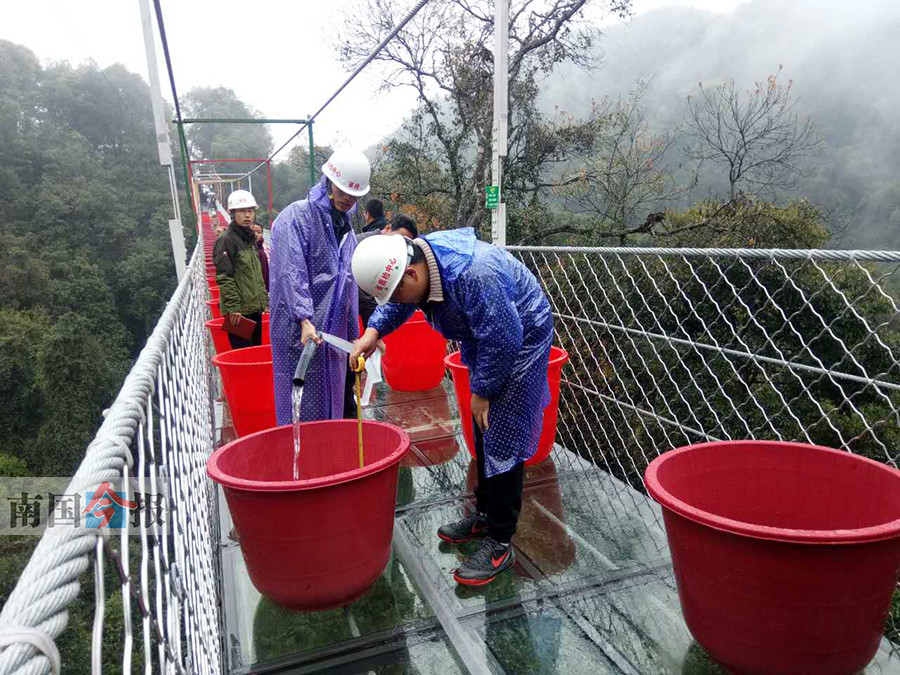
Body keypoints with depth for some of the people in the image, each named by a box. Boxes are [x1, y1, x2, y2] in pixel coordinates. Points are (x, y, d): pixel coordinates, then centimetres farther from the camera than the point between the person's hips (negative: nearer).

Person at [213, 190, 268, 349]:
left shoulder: (250, 238, 17)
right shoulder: (226, 240, -9)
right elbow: (224, 278, -15)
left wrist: (264, 300, 19)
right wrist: (233, 307, -19)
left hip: (255, 307, 8)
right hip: (239, 310, -8)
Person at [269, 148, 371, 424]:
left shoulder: (345, 226, 17)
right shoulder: (296, 217, -7)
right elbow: (291, 274, -18)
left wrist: (353, 335, 19)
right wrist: (304, 319, -28)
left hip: (335, 333, 8)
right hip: (301, 333, -7)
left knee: (340, 400, 14)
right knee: (307, 408, -2)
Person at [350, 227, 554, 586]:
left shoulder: (473, 275, -38)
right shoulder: (416, 258, -10)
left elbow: (502, 339, -31)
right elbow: (396, 306, 9)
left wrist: (482, 391, -19)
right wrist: (373, 330, -10)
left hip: (520, 340, -9)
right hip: (486, 341, 9)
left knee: (502, 439, -9)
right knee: (483, 434, 16)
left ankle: (499, 543, 2)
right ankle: (485, 514, 32)